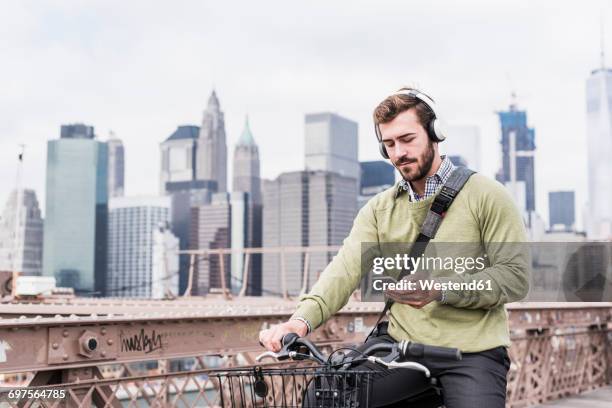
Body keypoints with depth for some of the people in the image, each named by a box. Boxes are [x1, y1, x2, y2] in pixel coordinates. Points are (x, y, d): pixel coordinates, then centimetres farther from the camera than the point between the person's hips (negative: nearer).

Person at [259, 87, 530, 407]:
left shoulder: (485, 196, 0)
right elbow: (347, 267, -5)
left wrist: (441, 289, -20)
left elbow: (515, 276, -7)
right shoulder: (379, 209, 11)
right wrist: (303, 318, -24)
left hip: (471, 351, -2)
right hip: (401, 341, 3)